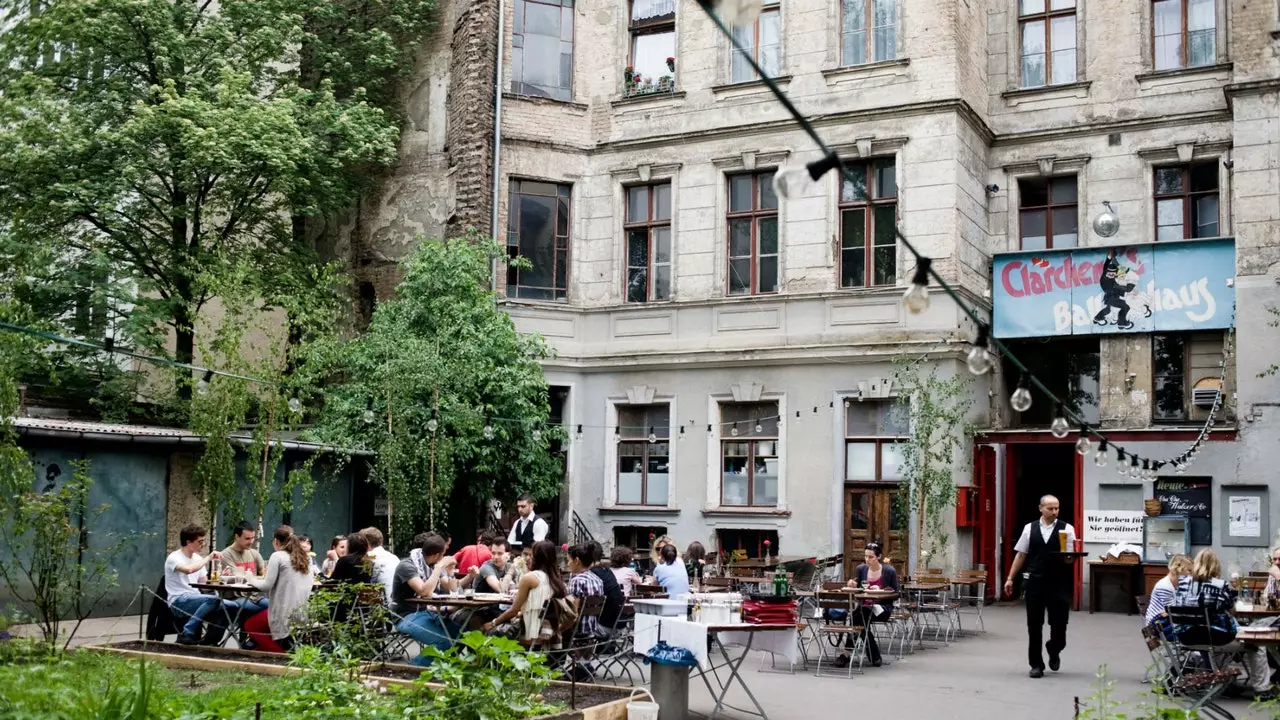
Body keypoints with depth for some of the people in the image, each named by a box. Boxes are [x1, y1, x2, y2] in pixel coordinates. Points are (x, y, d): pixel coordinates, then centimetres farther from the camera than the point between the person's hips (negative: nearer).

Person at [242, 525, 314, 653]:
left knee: (249, 626, 18)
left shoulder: (277, 556, -8)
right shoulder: (306, 557, 10)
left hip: (286, 612, -7)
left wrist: (252, 580, 9)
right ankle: (286, 646, 15)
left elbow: (267, 585, -10)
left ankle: (282, 652, 3)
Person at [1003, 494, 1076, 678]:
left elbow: (1069, 558, -2)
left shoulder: (1066, 529, -1)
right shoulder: (1029, 528, 5)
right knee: (1034, 625, 4)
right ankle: (1036, 665, 16)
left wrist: (1068, 558, -27)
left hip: (1058, 583, -1)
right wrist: (1010, 578, 7)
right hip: (1034, 582, 1)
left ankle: (1054, 652, 35)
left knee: (1059, 623, 4)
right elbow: (1021, 554, 9)